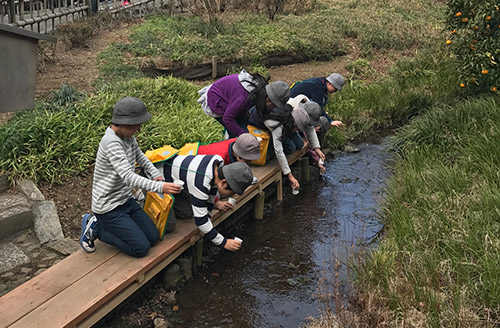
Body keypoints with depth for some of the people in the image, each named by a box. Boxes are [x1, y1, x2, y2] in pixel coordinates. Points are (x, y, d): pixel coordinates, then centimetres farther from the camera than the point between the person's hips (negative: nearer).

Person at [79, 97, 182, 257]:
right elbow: (128, 176, -35)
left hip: (126, 200, 9)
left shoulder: (128, 135, 1)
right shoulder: (111, 143, -27)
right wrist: (160, 187, -43)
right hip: (109, 207, -9)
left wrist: (156, 173, 7)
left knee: (153, 238, 8)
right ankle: (95, 228, 5)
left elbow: (139, 155, 21)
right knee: (141, 248, -9)